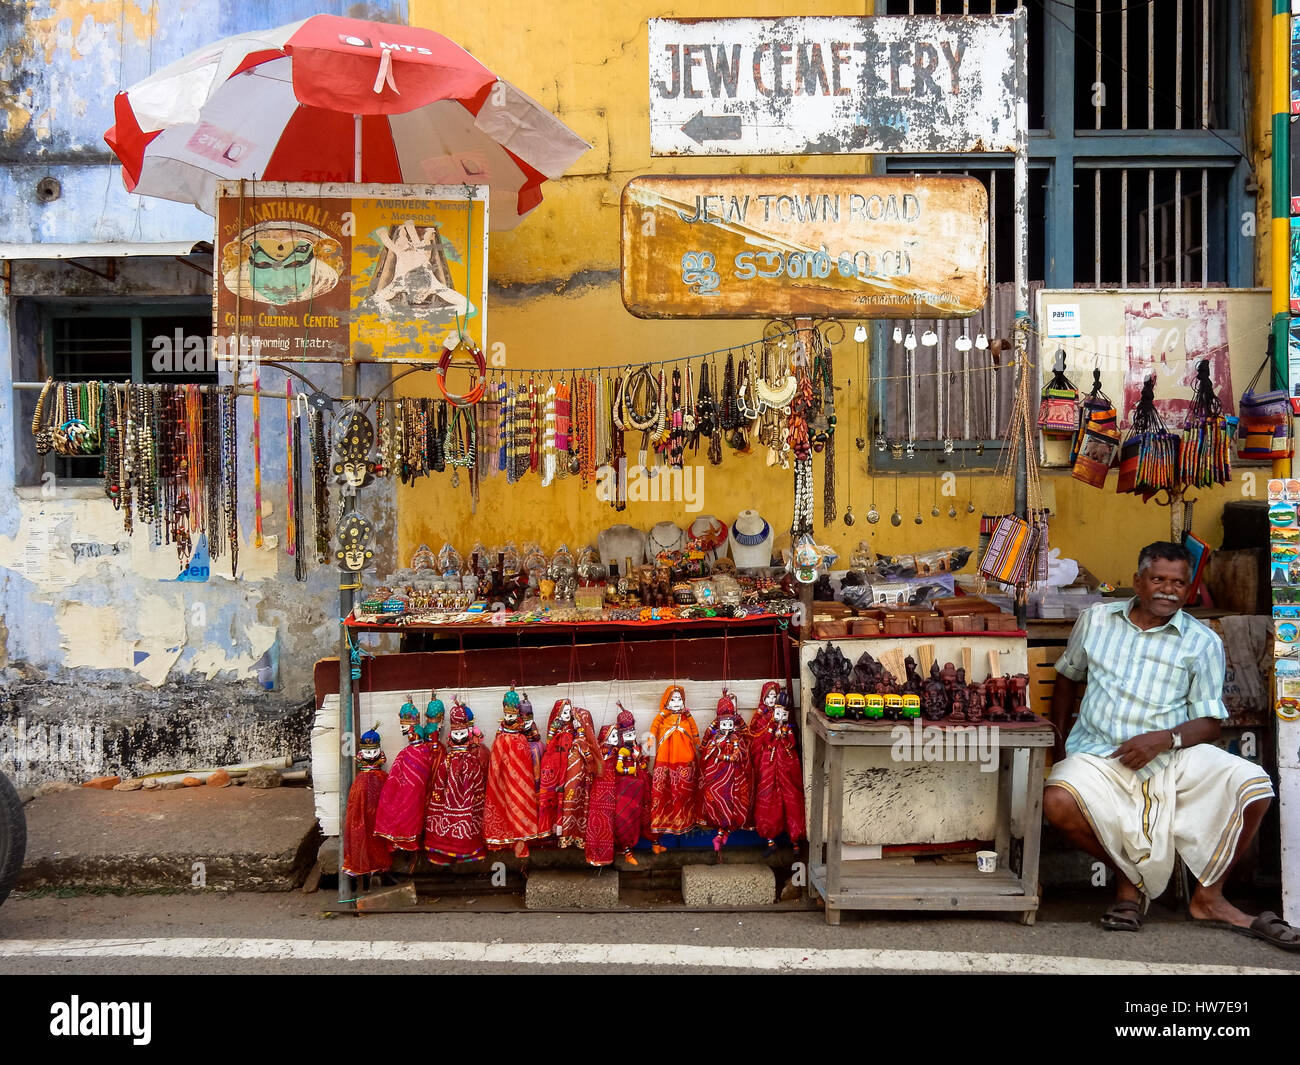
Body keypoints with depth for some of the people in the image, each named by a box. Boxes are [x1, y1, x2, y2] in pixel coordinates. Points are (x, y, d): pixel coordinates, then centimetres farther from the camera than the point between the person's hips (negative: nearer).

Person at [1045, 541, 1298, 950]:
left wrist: (1164, 739, -18)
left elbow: (1209, 722, 2)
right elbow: (1067, 678, 24)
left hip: (1174, 758, 0)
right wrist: (1058, 741, 18)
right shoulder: (1096, 619, 10)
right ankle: (1129, 878, -1)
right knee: (1058, 801, -31)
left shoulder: (1203, 643, 4)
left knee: (1253, 786, -25)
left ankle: (1208, 897, -3)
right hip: (1099, 755, 0)